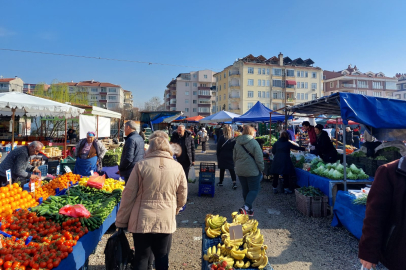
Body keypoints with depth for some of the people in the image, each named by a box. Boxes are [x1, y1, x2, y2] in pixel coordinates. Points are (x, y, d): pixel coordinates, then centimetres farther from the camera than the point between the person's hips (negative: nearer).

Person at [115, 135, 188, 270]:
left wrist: (121, 222, 6)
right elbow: (182, 197, 6)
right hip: (166, 221, 1)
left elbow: (128, 195, -4)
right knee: (162, 258, 17)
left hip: (141, 221, -1)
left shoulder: (141, 165, -6)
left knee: (141, 258, 15)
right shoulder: (177, 167, -1)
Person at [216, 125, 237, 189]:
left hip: (222, 156, -1)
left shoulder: (221, 138, -9)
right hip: (230, 156, 1)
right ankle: (234, 183, -8)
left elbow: (218, 148, -5)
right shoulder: (233, 139, -4)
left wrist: (218, 155, 5)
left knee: (222, 170, 9)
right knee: (232, 170, 3)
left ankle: (220, 182, 20)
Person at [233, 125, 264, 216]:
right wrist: (261, 169, -2)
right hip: (252, 171, -6)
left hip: (240, 171, 6)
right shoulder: (253, 142, -12)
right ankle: (246, 207, -16)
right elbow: (259, 158, -12)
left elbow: (234, 157, 16)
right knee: (254, 189, 2)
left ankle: (249, 209, 23)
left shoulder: (237, 143, 7)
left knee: (245, 190, 15)